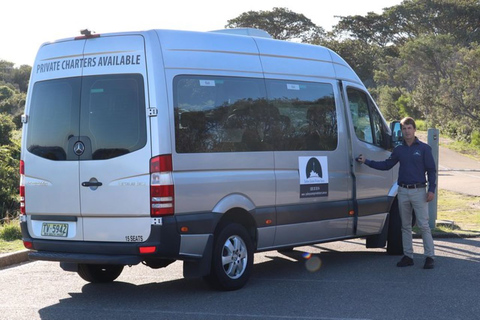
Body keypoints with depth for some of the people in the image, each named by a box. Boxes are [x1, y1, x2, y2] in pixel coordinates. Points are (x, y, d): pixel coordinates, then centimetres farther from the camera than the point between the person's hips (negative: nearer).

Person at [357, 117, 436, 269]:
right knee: (405, 226, 8)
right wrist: (366, 161, 11)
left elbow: (431, 170, -2)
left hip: (419, 191, -5)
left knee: (423, 225, -7)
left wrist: (431, 190, -10)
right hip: (403, 191, 5)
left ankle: (429, 257, -3)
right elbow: (386, 165, 18)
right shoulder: (399, 150, 10)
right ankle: (408, 256, 14)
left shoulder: (424, 148, -1)